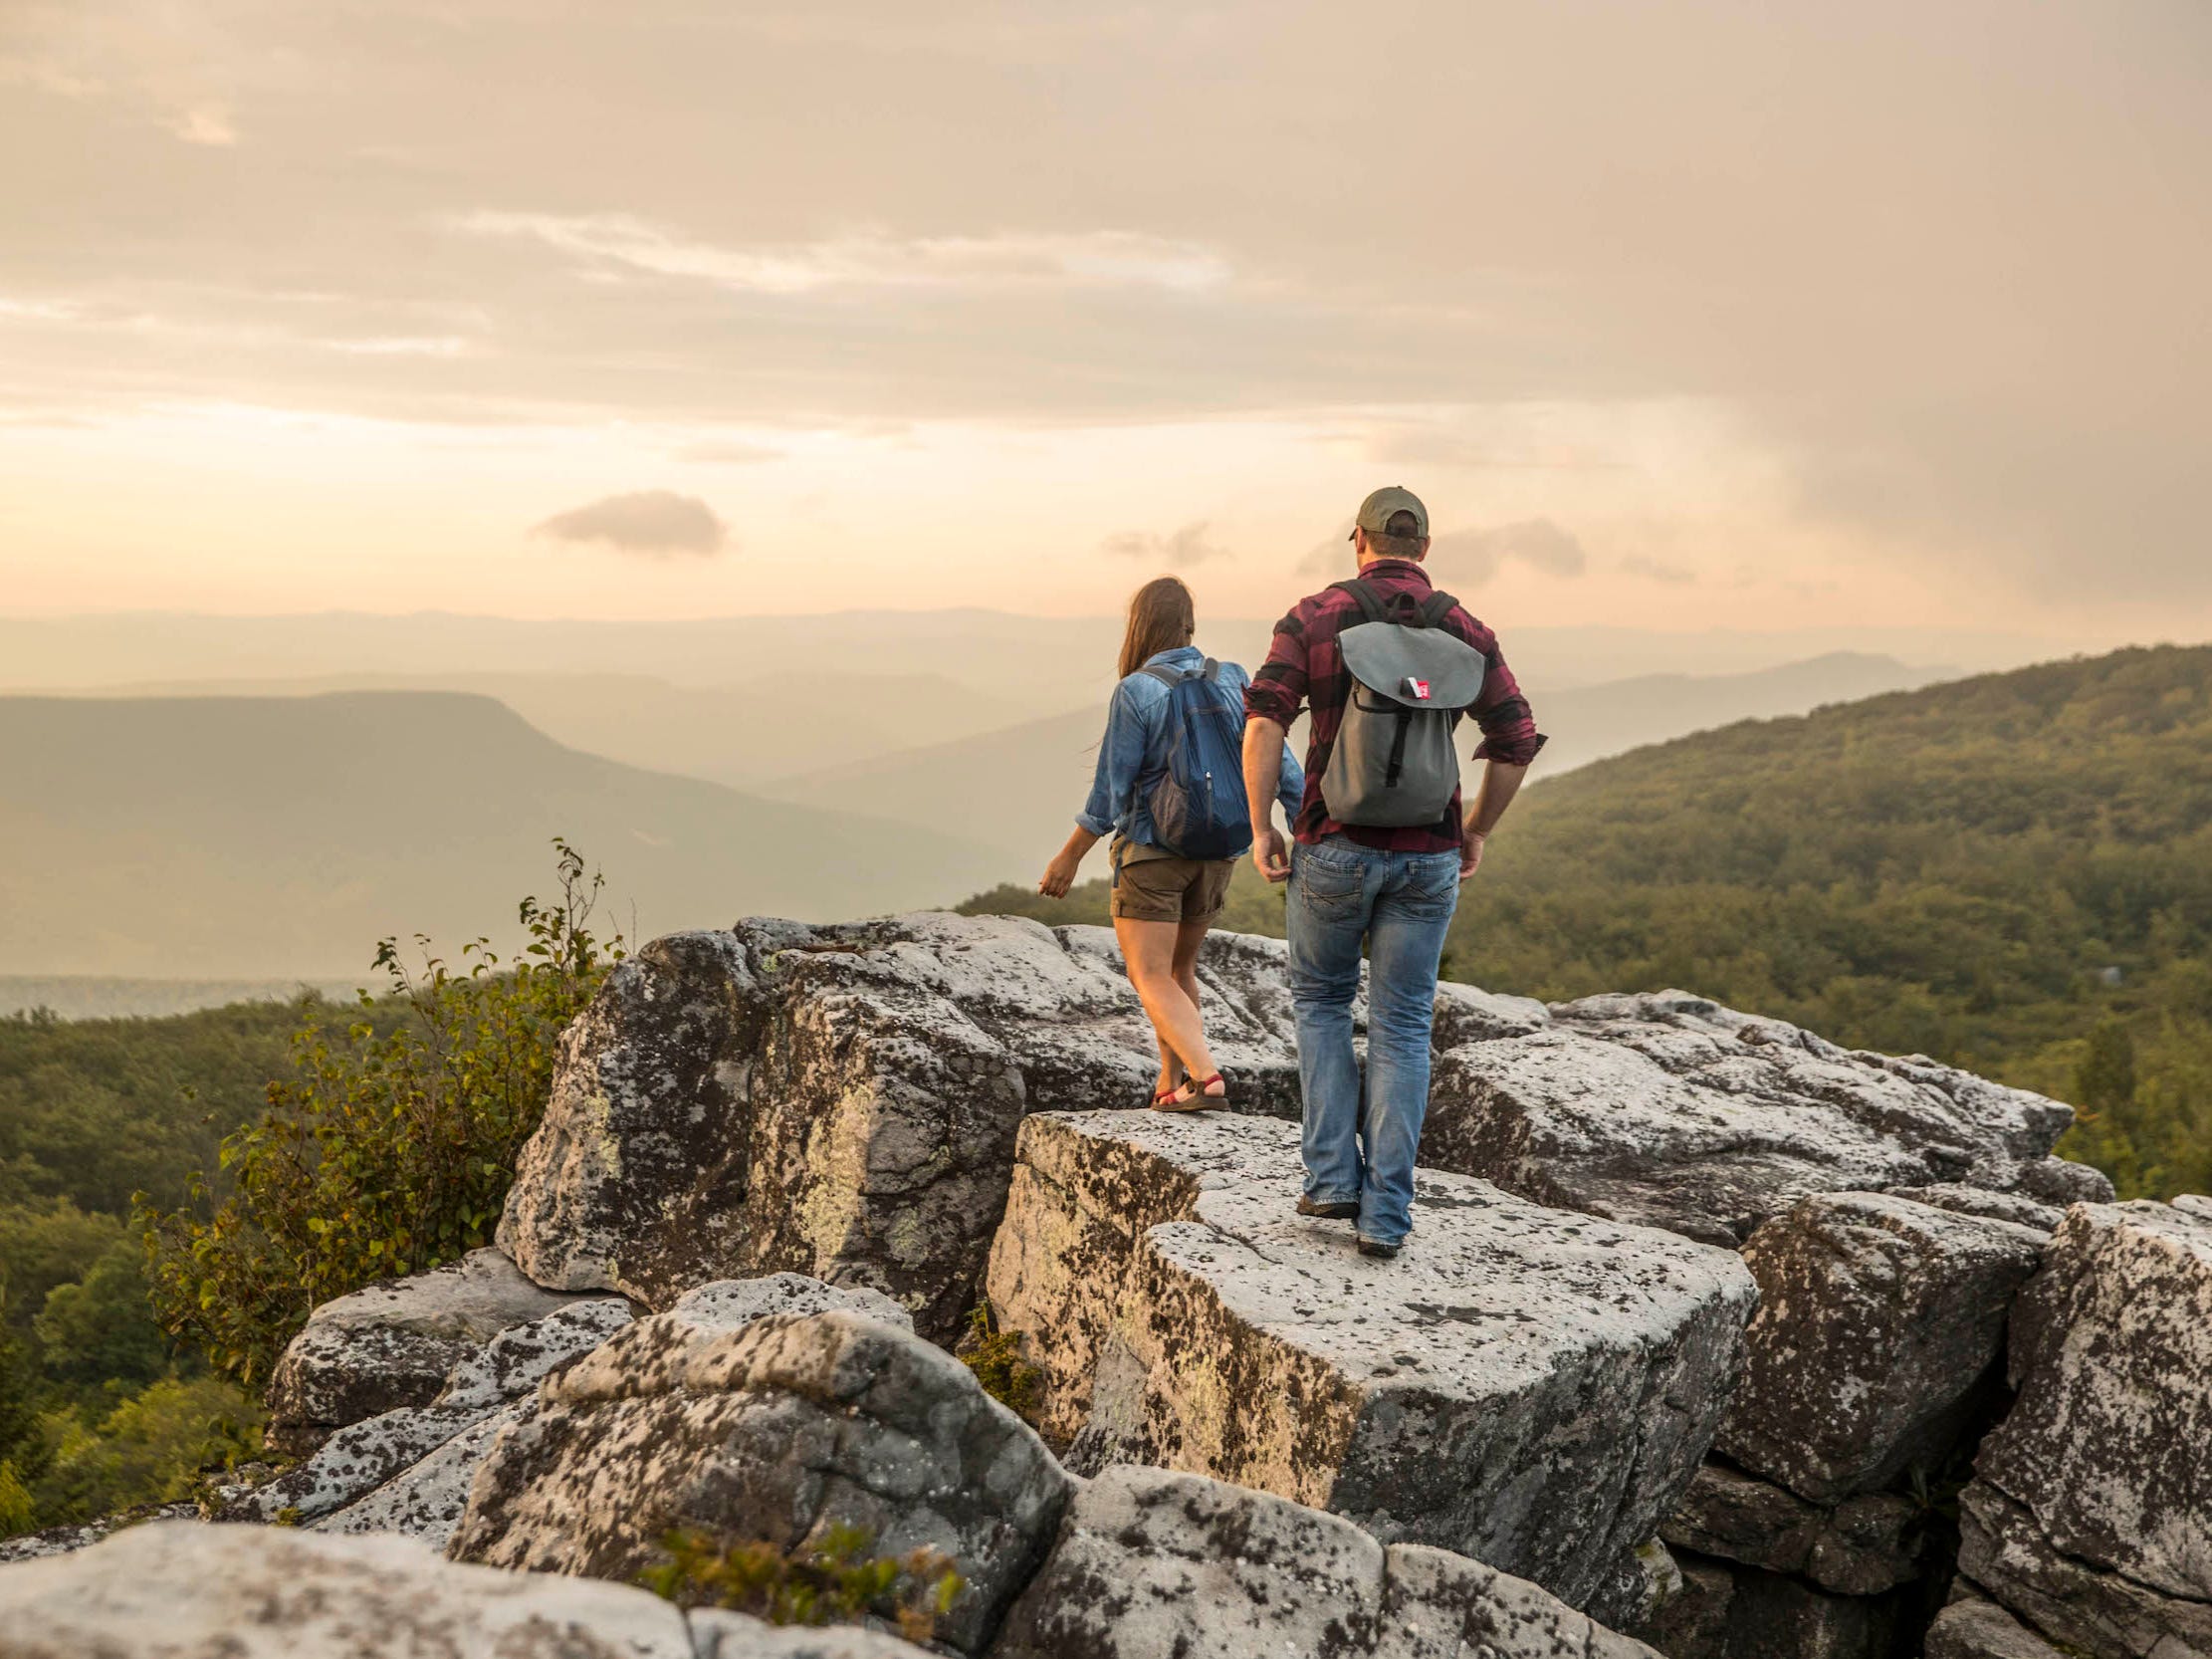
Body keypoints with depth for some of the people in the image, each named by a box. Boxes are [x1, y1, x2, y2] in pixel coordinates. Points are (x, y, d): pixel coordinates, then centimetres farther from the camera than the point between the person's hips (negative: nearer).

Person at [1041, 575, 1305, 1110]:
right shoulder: (1233, 681, 0)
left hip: (1151, 850, -6)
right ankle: (1169, 1084, 25)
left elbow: (1111, 790, -13)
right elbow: (1279, 762, -2)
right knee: (1178, 967, 21)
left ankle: (1205, 1076, -22)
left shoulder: (1136, 691, -14)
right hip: (1217, 855, 6)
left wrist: (1069, 857, -4)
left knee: (1151, 979, -3)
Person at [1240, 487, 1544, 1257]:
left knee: (1321, 1000, 21)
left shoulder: (1315, 616, -3)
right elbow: (1517, 744, -1)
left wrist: (1260, 827, -7)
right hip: (1427, 860, 1)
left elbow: (1264, 719, -15)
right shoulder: (1465, 631, 2)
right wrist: (1477, 831, 13)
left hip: (1333, 849, -1)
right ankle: (1385, 1215, 3)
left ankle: (1332, 1175, 11)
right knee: (1401, 1030, 8)